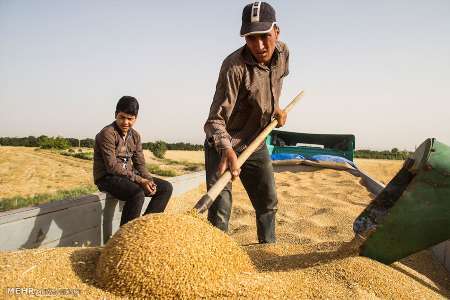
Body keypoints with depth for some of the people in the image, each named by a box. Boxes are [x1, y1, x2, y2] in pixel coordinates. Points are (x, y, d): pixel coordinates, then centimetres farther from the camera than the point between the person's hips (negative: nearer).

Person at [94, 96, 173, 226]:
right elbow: (112, 166, -20)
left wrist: (148, 180, -11)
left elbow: (140, 164, 9)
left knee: (166, 187, -3)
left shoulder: (135, 136, 9)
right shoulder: (107, 133, -14)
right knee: (138, 194, -35)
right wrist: (139, 180, -22)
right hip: (107, 178, -7)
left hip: (129, 176, 8)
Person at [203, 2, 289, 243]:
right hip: (223, 145, -6)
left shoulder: (283, 53, -7)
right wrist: (227, 150, -48)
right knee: (220, 208, -12)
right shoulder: (234, 66, -28)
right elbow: (216, 119, -32)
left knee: (268, 203, 15)